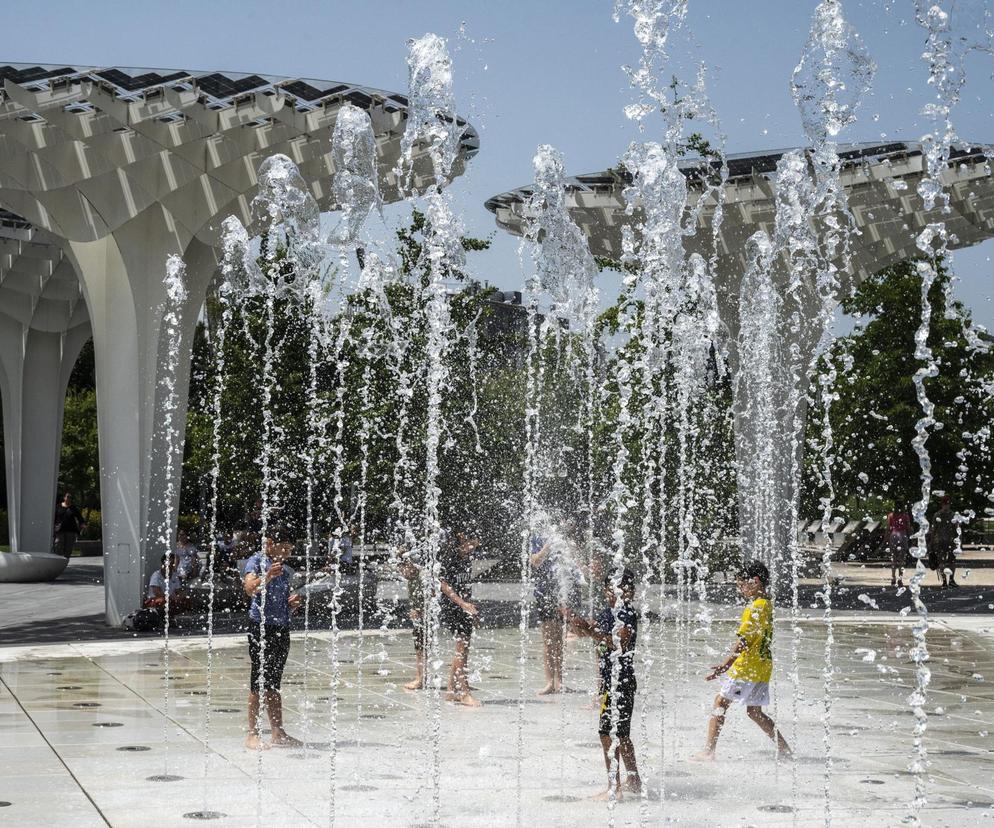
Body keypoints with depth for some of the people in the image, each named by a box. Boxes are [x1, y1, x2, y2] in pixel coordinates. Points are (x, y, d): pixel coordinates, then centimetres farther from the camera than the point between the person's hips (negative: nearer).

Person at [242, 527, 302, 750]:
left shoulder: (286, 570, 19)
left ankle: (278, 733, 14)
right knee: (259, 683, -6)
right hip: (261, 625, -7)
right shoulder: (257, 561, -4)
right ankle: (252, 734, -3)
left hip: (282, 629, 7)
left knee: (273, 685, 11)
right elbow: (250, 588, -23)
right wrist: (267, 577, -39)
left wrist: (293, 604, 6)